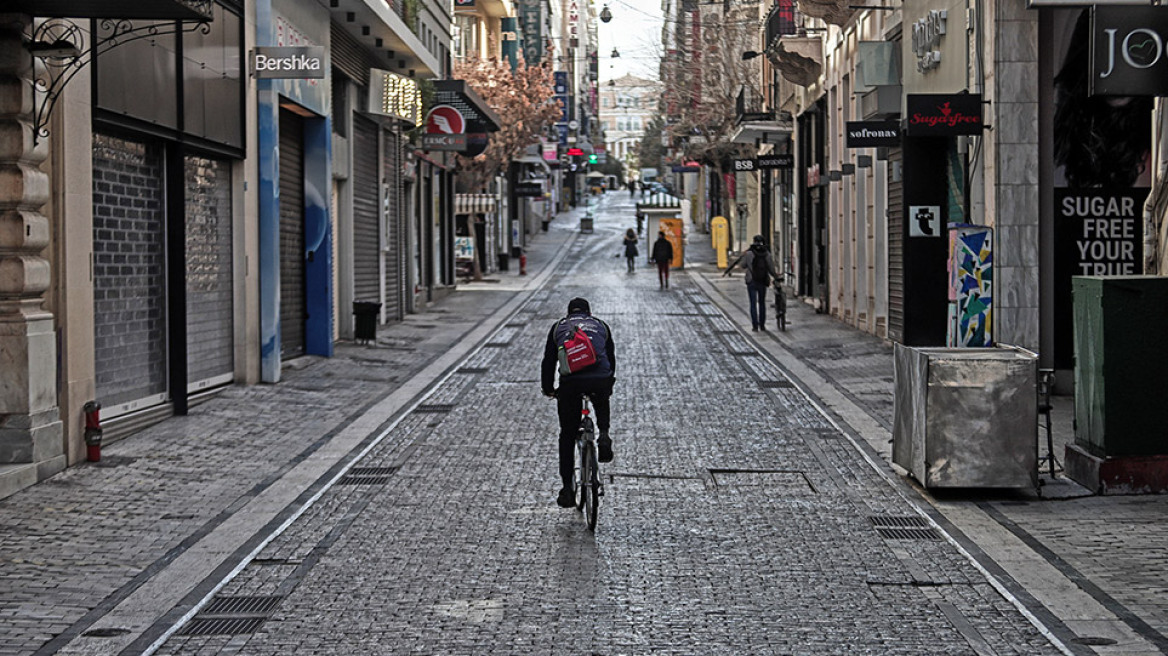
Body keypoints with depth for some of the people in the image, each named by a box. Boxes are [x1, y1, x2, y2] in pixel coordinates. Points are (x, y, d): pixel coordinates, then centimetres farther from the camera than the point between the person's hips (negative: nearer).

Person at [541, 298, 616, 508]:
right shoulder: (601, 326, 27)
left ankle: (568, 489, 11)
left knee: (567, 435, 13)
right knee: (602, 403, 38)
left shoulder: (558, 327, 24)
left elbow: (548, 361, 22)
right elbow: (611, 358, 32)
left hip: (570, 382, -1)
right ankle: (604, 435, 10)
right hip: (600, 379, 1)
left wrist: (548, 389, 34)